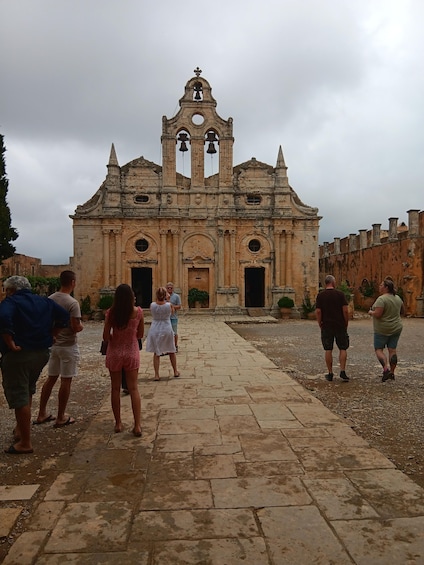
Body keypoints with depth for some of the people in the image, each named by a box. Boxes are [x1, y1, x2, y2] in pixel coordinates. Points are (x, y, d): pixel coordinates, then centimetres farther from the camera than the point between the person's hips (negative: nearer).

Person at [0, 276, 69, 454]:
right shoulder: (44, 301, 9)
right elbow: (64, 316, 7)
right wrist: (49, 335, 8)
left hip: (17, 356, -7)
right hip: (41, 353, 7)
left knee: (19, 398, 2)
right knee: (27, 392, 25)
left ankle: (25, 443, 10)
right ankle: (21, 428, 36)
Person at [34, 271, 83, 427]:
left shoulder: (49, 299, 2)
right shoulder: (72, 303, -19)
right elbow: (76, 327, -22)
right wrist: (81, 327, -1)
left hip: (53, 344, 7)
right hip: (68, 346, -7)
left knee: (51, 378, 17)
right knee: (66, 381, 4)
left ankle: (42, 414, 25)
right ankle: (61, 418, 13)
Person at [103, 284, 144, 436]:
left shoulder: (111, 313, -13)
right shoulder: (138, 312, -10)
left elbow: (106, 337, -11)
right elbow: (140, 334, 0)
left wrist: (115, 337, 9)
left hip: (114, 353, 0)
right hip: (132, 352, 0)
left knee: (115, 388, 13)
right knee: (133, 388, 7)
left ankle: (118, 423, 22)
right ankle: (137, 425, 5)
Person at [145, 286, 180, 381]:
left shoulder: (152, 305, -11)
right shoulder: (169, 305, -14)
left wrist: (157, 299, 8)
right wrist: (166, 300, 12)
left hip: (155, 330, 0)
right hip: (167, 329, 0)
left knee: (156, 353, 9)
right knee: (171, 352, 18)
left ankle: (156, 375, 8)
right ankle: (175, 372, 30)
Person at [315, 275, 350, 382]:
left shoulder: (320, 295, -1)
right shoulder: (340, 294, -4)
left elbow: (318, 311, -5)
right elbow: (345, 310, -7)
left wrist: (320, 324, 5)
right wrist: (346, 323, 4)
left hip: (326, 326, 1)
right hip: (340, 325, -1)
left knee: (328, 350, 5)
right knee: (343, 349, 9)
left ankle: (330, 373, 9)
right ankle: (342, 371, 1)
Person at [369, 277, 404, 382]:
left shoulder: (381, 299, -19)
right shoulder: (398, 298, 6)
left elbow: (377, 314, -25)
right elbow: (402, 312, 16)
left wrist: (371, 312, -6)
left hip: (382, 330, -7)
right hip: (396, 328, 7)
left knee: (378, 349, 3)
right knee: (392, 350, 9)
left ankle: (386, 368, -14)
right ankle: (392, 373, 12)